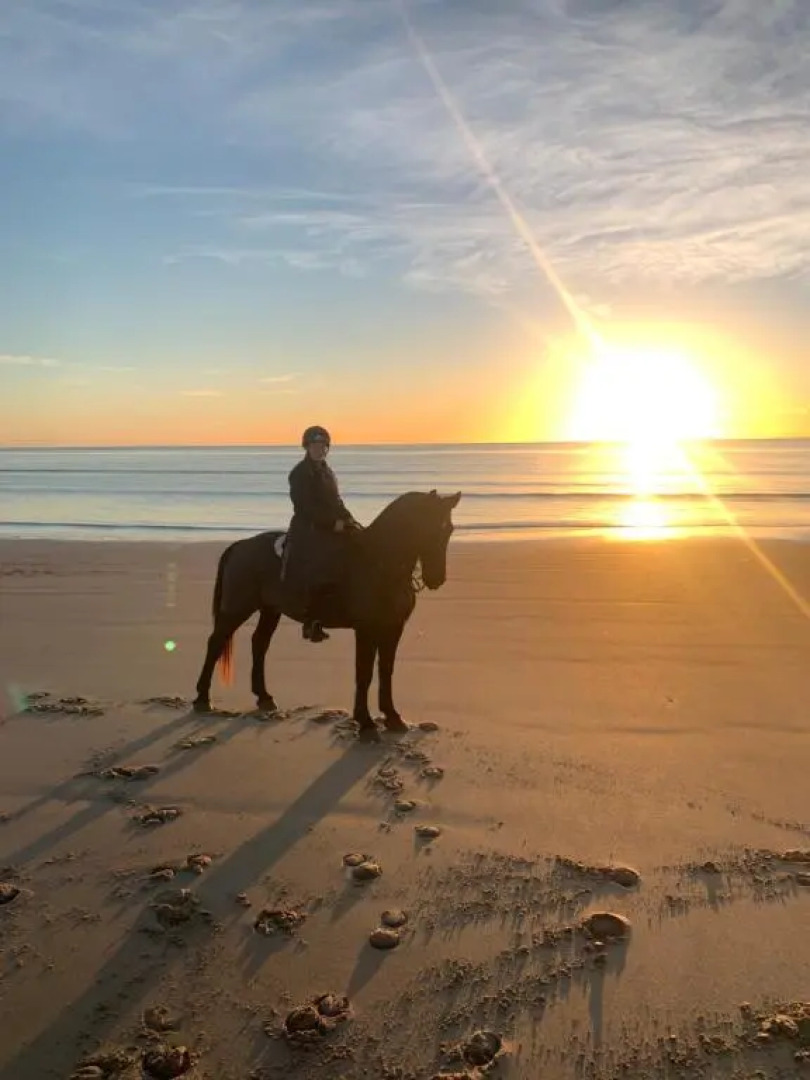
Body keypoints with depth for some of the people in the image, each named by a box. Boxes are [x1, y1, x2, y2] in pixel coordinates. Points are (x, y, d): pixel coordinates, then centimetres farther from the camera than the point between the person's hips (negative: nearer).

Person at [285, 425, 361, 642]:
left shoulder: (326, 472, 18)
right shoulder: (300, 473, -7)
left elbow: (336, 502, 20)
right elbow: (306, 507, -15)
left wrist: (349, 519, 2)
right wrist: (334, 523, -19)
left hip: (331, 526, 9)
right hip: (307, 529, -9)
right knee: (324, 563, -25)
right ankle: (311, 623, -21)